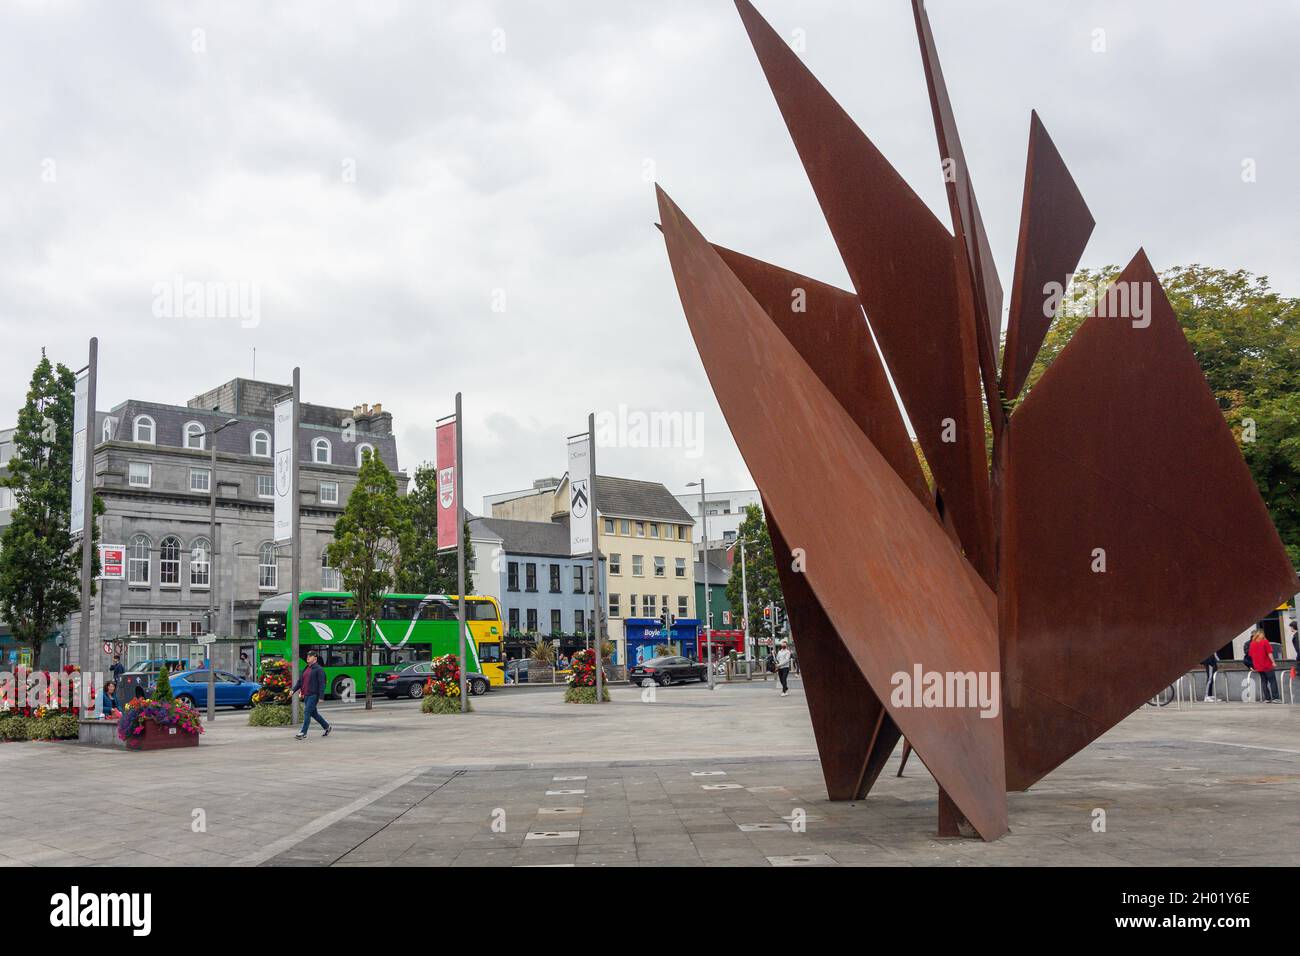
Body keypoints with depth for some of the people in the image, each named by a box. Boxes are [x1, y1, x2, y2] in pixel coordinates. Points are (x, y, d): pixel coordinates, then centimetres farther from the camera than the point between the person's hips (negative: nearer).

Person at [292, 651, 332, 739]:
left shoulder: (319, 669, -8)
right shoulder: (306, 669, 17)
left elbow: (322, 684, -13)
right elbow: (300, 681, 20)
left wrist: (321, 697, -19)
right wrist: (293, 690, 7)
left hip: (313, 695, -9)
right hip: (306, 695, 9)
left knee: (307, 712, -12)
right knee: (313, 713, 15)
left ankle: (303, 733, -11)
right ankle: (327, 727, 29)